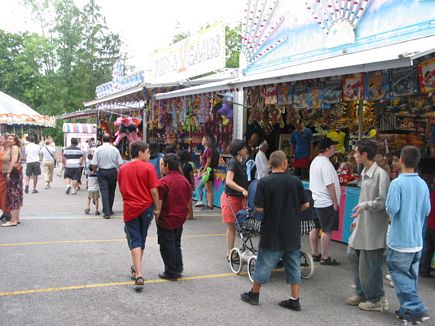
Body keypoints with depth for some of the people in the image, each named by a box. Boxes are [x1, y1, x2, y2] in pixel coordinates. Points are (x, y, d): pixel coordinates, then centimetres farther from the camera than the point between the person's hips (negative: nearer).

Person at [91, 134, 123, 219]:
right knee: (111, 192, 14)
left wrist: (94, 171, 11)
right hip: (113, 171, 1)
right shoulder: (115, 149, -3)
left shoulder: (98, 149, -5)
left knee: (104, 192, -1)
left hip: (102, 172, -1)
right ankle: (109, 210, 25)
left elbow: (94, 164, -7)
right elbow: (120, 163, -4)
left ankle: (107, 212, -8)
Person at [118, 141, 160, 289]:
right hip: (146, 207, -1)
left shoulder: (122, 169, 3)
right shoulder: (148, 167, -10)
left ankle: (139, 275, -14)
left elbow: (121, 190, 11)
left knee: (135, 241, 1)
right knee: (142, 240, 17)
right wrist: (157, 207, -1)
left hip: (129, 209, 1)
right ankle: (136, 269, 33)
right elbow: (153, 190, -12)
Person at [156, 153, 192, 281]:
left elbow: (159, 202, -17)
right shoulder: (185, 181, 3)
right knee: (176, 244, 19)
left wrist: (156, 218, -5)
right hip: (180, 219, 7)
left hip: (166, 220, -6)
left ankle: (171, 273, 10)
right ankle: (178, 269, 25)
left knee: (167, 246, 5)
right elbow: (188, 201, 11)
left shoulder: (163, 182, -17)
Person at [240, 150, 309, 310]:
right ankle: (295, 300, 15)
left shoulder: (264, 182, -12)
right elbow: (306, 204, 1)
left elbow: (259, 208, -13)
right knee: (293, 265, 11)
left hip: (272, 232, -2)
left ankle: (254, 294, 25)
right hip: (292, 232, 2)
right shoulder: (295, 181, -4)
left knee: (265, 263, 11)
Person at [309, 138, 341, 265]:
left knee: (316, 228, 14)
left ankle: (315, 254, 23)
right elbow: (329, 185, -21)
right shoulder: (326, 164, -19)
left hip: (315, 201, 9)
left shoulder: (314, 161, 12)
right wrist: (335, 203, -15)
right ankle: (325, 258, 5)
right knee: (327, 230, -1)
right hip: (326, 202, -9)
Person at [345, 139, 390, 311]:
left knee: (370, 265, -1)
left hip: (374, 228, -10)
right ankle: (361, 292, 30)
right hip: (362, 225, 10)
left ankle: (377, 300, 16)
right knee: (353, 255, 17)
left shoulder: (381, 174, -18)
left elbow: (384, 201, -22)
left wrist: (366, 205, -33)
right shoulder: (365, 173, 11)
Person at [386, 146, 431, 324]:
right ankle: (408, 309, 24)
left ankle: (416, 309, -4)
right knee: (411, 276, 16)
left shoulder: (397, 183, -17)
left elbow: (392, 208, -21)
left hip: (400, 239, -6)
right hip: (417, 239, 6)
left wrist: (391, 215, 0)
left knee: (400, 275, 3)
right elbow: (427, 210, 7)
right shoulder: (423, 184, 2)